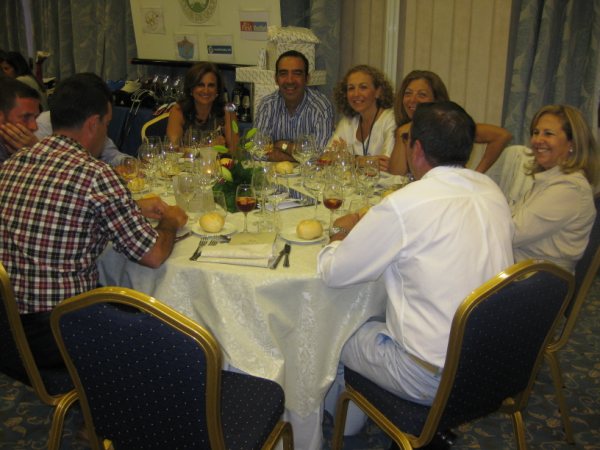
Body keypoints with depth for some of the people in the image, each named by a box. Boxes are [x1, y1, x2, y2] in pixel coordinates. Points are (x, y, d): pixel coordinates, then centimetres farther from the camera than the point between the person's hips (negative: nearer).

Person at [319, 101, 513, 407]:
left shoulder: (403, 205, -23)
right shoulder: (493, 192, -1)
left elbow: (333, 273, -14)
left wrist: (340, 236, 8)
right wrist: (371, 226, 13)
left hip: (433, 379, -7)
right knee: (383, 318, 26)